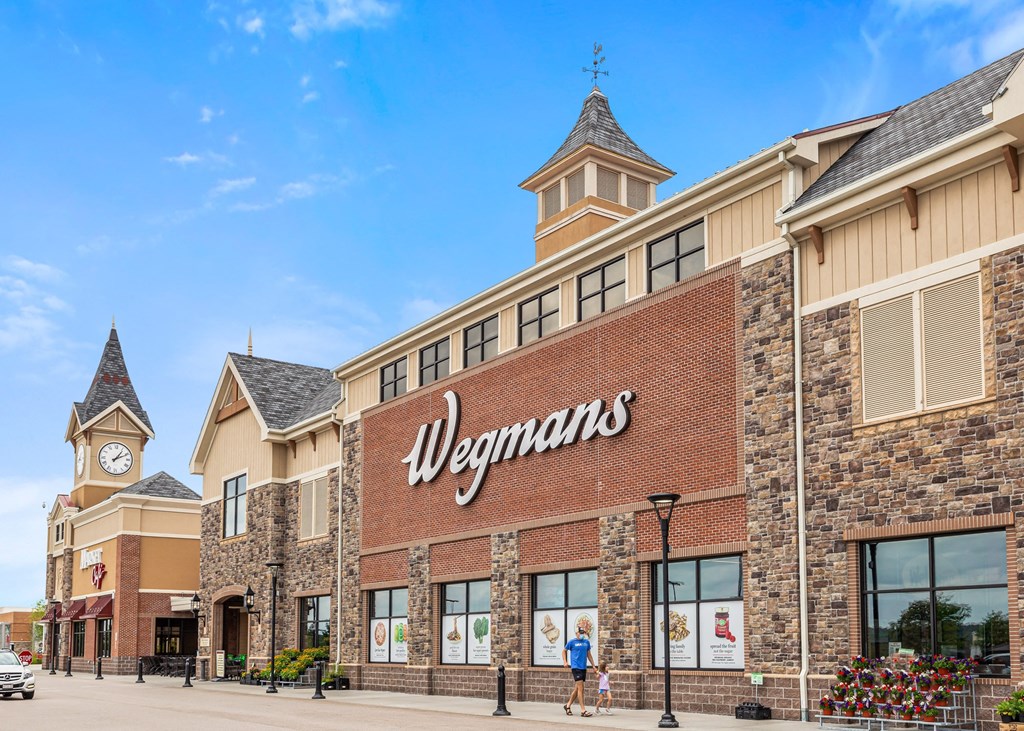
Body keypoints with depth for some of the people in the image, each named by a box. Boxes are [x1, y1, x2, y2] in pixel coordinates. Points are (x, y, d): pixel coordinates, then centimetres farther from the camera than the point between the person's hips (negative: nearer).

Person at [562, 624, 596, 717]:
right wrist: (565, 662, -2)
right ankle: (583, 710, -10)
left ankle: (568, 705, 27)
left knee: (577, 688, 12)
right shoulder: (572, 642, -2)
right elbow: (564, 651, 10)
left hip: (583, 667, 6)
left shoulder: (587, 642, 11)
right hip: (575, 667, -6)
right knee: (580, 688, -11)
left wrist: (593, 666, 16)